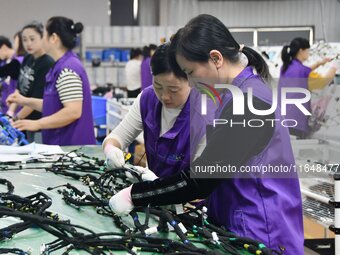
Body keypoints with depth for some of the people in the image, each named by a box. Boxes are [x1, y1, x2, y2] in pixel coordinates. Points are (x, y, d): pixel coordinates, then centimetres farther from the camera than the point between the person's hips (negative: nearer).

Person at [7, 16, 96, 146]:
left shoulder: (67, 69, -18)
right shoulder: (61, 66, 15)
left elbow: (73, 111, -25)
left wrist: (37, 124, -20)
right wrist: (25, 101, 18)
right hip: (62, 144, 10)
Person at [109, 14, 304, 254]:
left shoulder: (250, 101, -21)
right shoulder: (244, 92, 10)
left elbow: (202, 177, -22)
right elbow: (212, 169, 16)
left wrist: (135, 196, -16)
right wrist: (159, 181, 7)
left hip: (259, 235, -9)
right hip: (241, 226, 9)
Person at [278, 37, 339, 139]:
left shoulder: (285, 68, 9)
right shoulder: (302, 70, -12)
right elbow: (324, 81, 3)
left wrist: (319, 63, 28)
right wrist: (333, 67, 20)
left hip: (282, 116, 8)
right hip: (296, 118, -8)